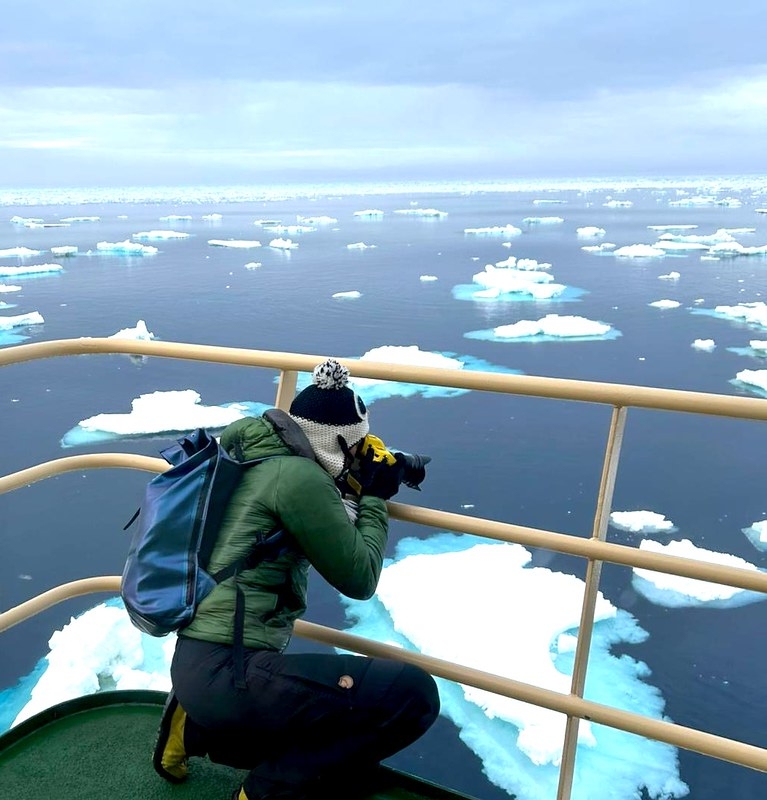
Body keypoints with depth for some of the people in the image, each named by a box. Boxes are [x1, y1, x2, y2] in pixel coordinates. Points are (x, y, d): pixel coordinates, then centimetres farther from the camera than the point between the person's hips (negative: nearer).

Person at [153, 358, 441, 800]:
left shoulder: (257, 463, 11)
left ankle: (196, 730, 20)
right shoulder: (299, 476, -16)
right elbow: (358, 578, -9)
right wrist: (375, 500, 3)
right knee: (413, 695, -15)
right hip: (228, 672, -10)